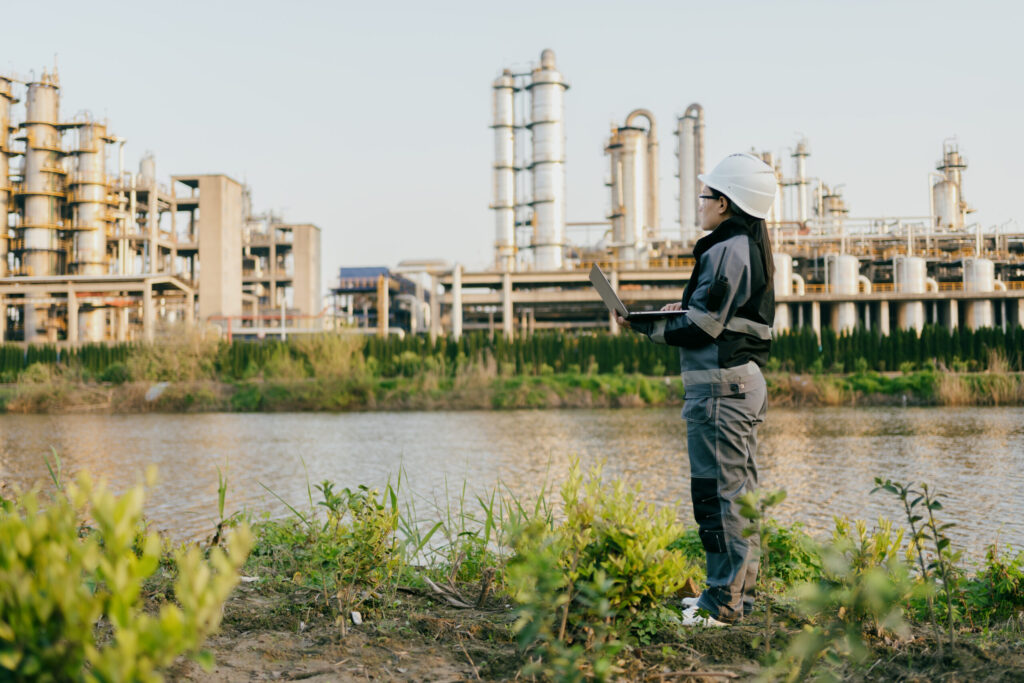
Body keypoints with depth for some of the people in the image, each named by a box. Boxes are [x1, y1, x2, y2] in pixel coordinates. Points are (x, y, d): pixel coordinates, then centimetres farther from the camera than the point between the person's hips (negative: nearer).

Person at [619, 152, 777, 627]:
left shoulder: (726, 250, -14)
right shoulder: (753, 246, 17)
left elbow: (702, 329, -17)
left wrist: (646, 324, -5)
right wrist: (684, 310, 15)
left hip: (720, 384, -11)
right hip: (747, 380, 11)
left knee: (717, 493, -7)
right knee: (739, 491, 14)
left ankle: (723, 601, -3)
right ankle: (740, 592, 22)